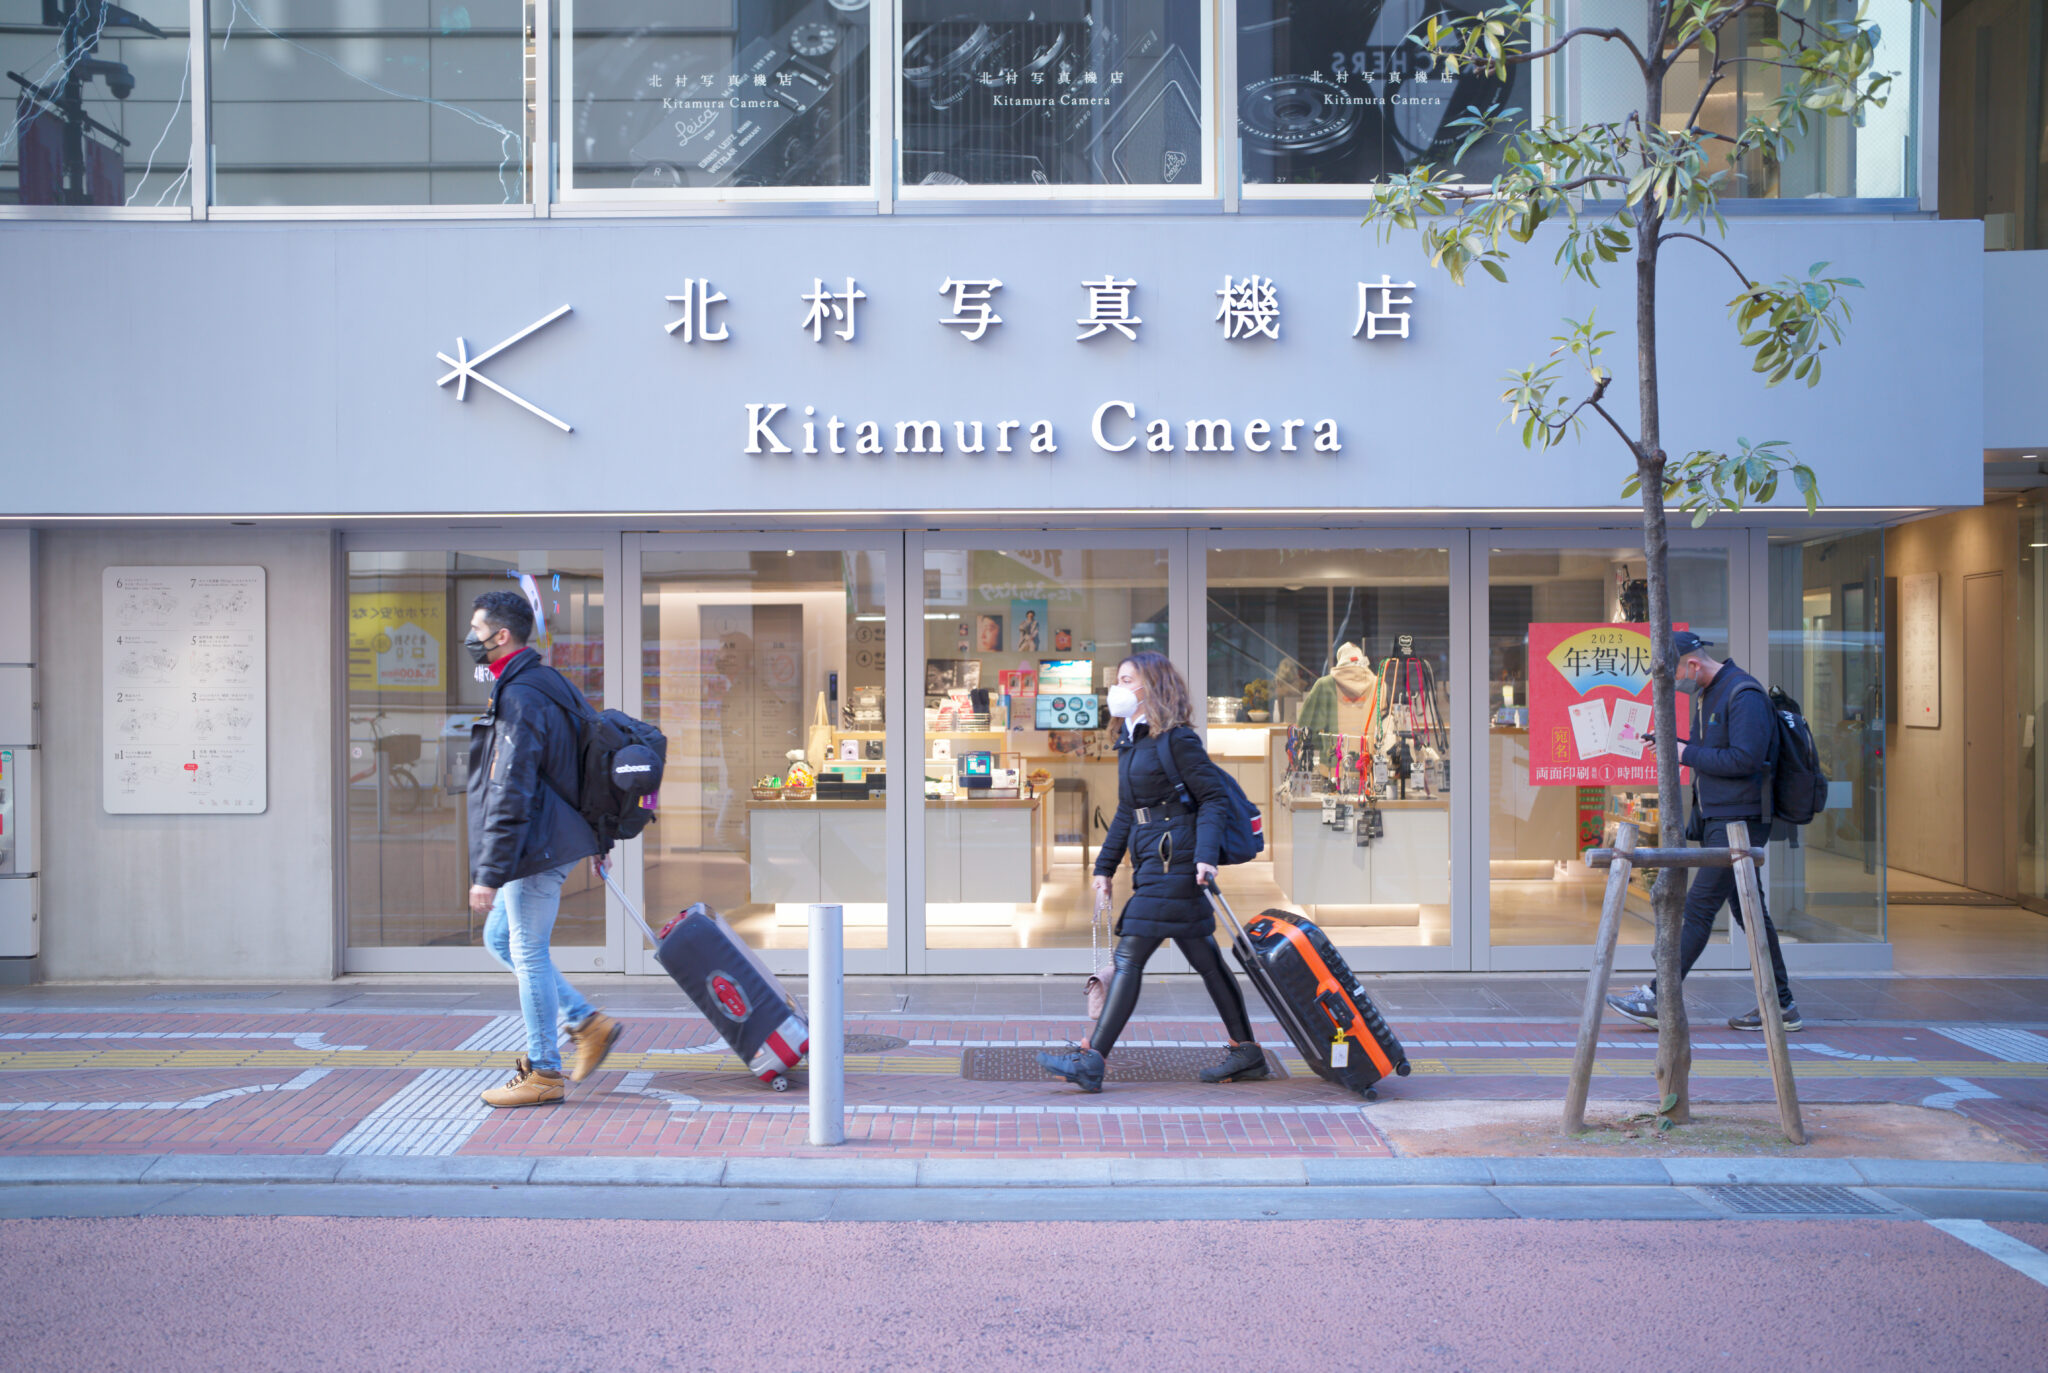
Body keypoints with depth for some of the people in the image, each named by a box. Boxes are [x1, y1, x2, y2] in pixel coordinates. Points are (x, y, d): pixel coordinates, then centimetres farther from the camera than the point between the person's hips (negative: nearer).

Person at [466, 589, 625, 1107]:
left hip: (534, 849, -10)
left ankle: (543, 1073, 9)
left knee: (529, 954, -1)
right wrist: (595, 839, 25)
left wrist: (489, 874, -22)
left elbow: (509, 798, -23)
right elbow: (575, 765, 20)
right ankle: (588, 1024, 20)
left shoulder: (518, 700, -19)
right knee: (500, 939, 18)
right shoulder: (548, 684, 13)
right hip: (555, 841, 10)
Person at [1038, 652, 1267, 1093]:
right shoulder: (1130, 742, 18)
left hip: (1174, 860, -9)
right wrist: (1104, 866, 17)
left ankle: (1092, 1061, -13)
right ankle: (1247, 1054, 18)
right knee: (1204, 958, 11)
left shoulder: (1176, 739, -8)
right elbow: (1126, 813, 22)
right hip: (1151, 862, 9)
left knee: (1129, 955, -12)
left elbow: (1213, 797, -10)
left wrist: (1205, 854, -21)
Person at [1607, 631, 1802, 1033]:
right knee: (1747, 908, 11)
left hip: (1740, 820, -10)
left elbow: (1744, 759, -22)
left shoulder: (1744, 695, -15)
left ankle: (1659, 1000, -8)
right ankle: (1781, 1005, 16)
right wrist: (1674, 745, 6)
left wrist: (1687, 754, -14)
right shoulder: (1706, 695, 16)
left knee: (1699, 905, -9)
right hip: (1717, 818, 10)